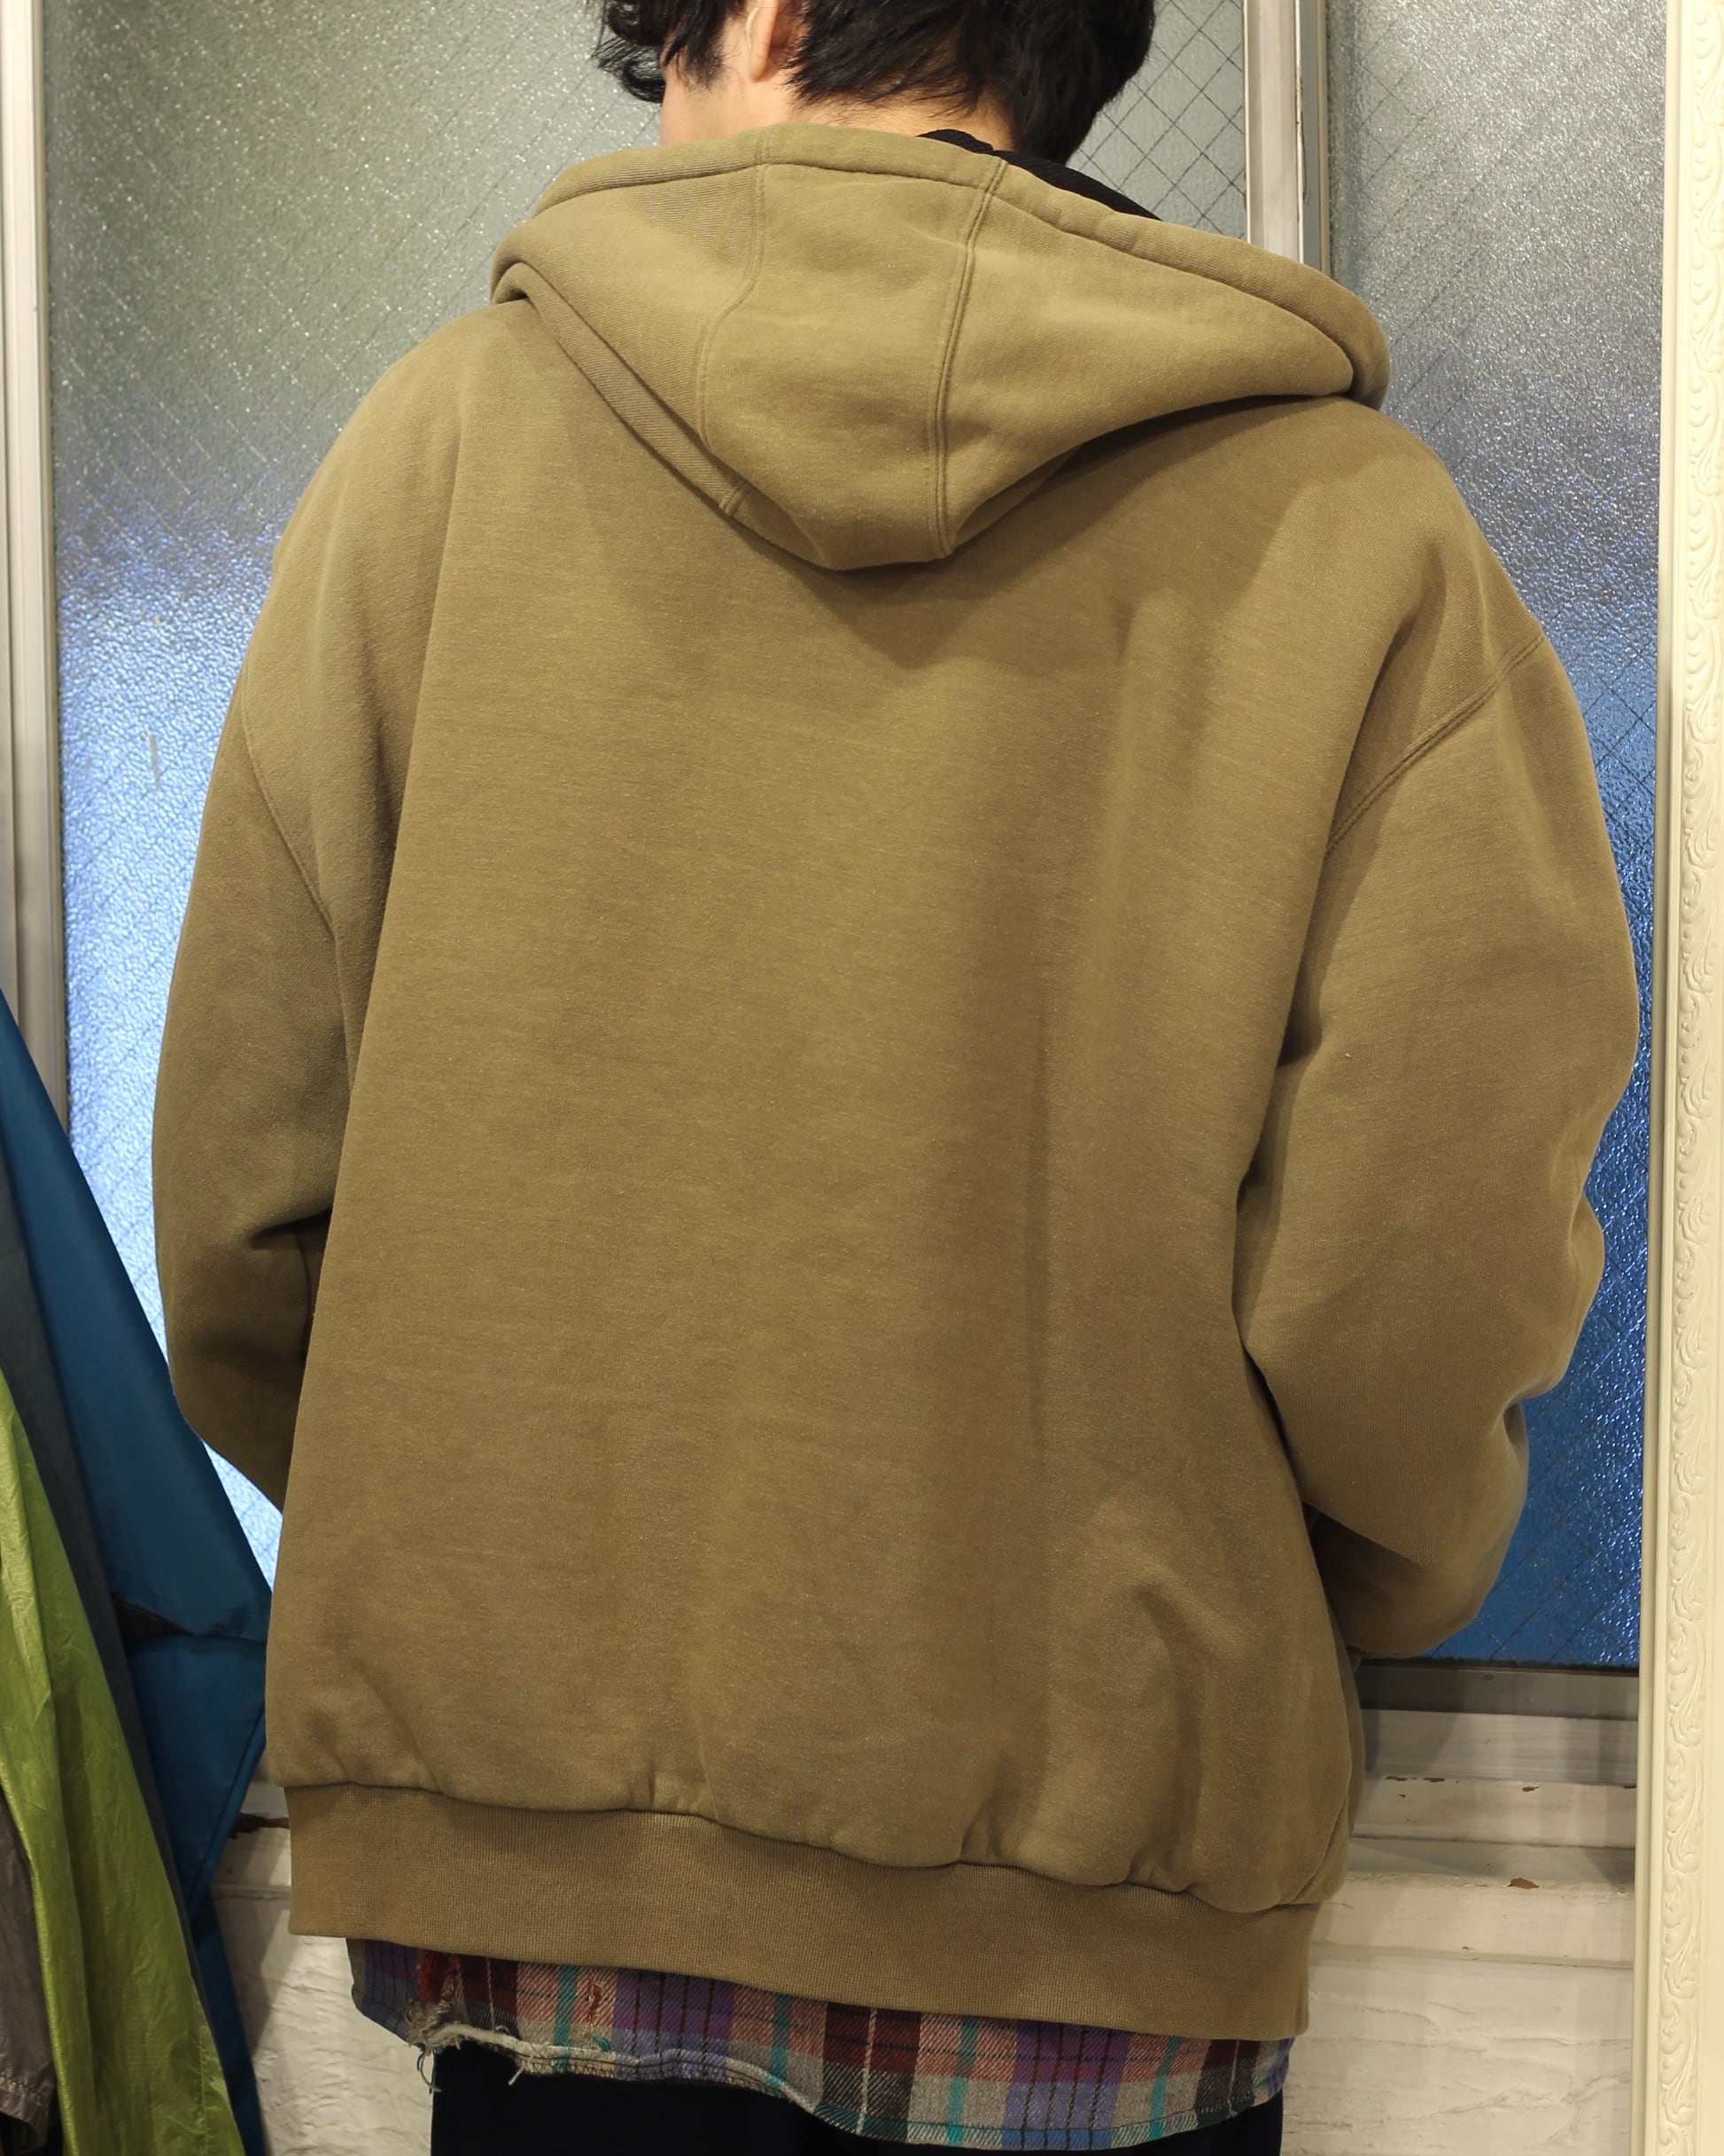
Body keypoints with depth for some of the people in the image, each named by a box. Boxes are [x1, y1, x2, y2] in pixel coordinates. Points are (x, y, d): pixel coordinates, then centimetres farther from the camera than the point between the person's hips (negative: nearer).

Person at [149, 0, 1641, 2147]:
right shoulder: (1356, 522, -6)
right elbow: (1428, 1286, -11)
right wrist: (1317, 1618, 10)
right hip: (1087, 1889, 0)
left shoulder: (447, 429, -2)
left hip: (530, 1822, 1)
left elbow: (242, 1189, -1)